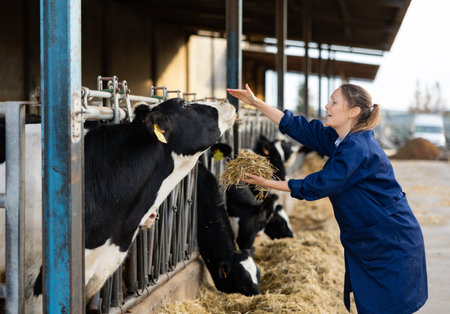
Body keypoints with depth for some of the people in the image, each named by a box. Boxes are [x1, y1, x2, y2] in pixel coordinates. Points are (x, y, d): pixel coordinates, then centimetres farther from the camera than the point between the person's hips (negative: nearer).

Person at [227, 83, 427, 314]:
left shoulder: (357, 149, -23)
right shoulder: (339, 139, 6)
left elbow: (318, 185, -19)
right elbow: (298, 127, 9)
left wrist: (268, 183, -12)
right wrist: (256, 103, 7)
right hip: (365, 243, 9)